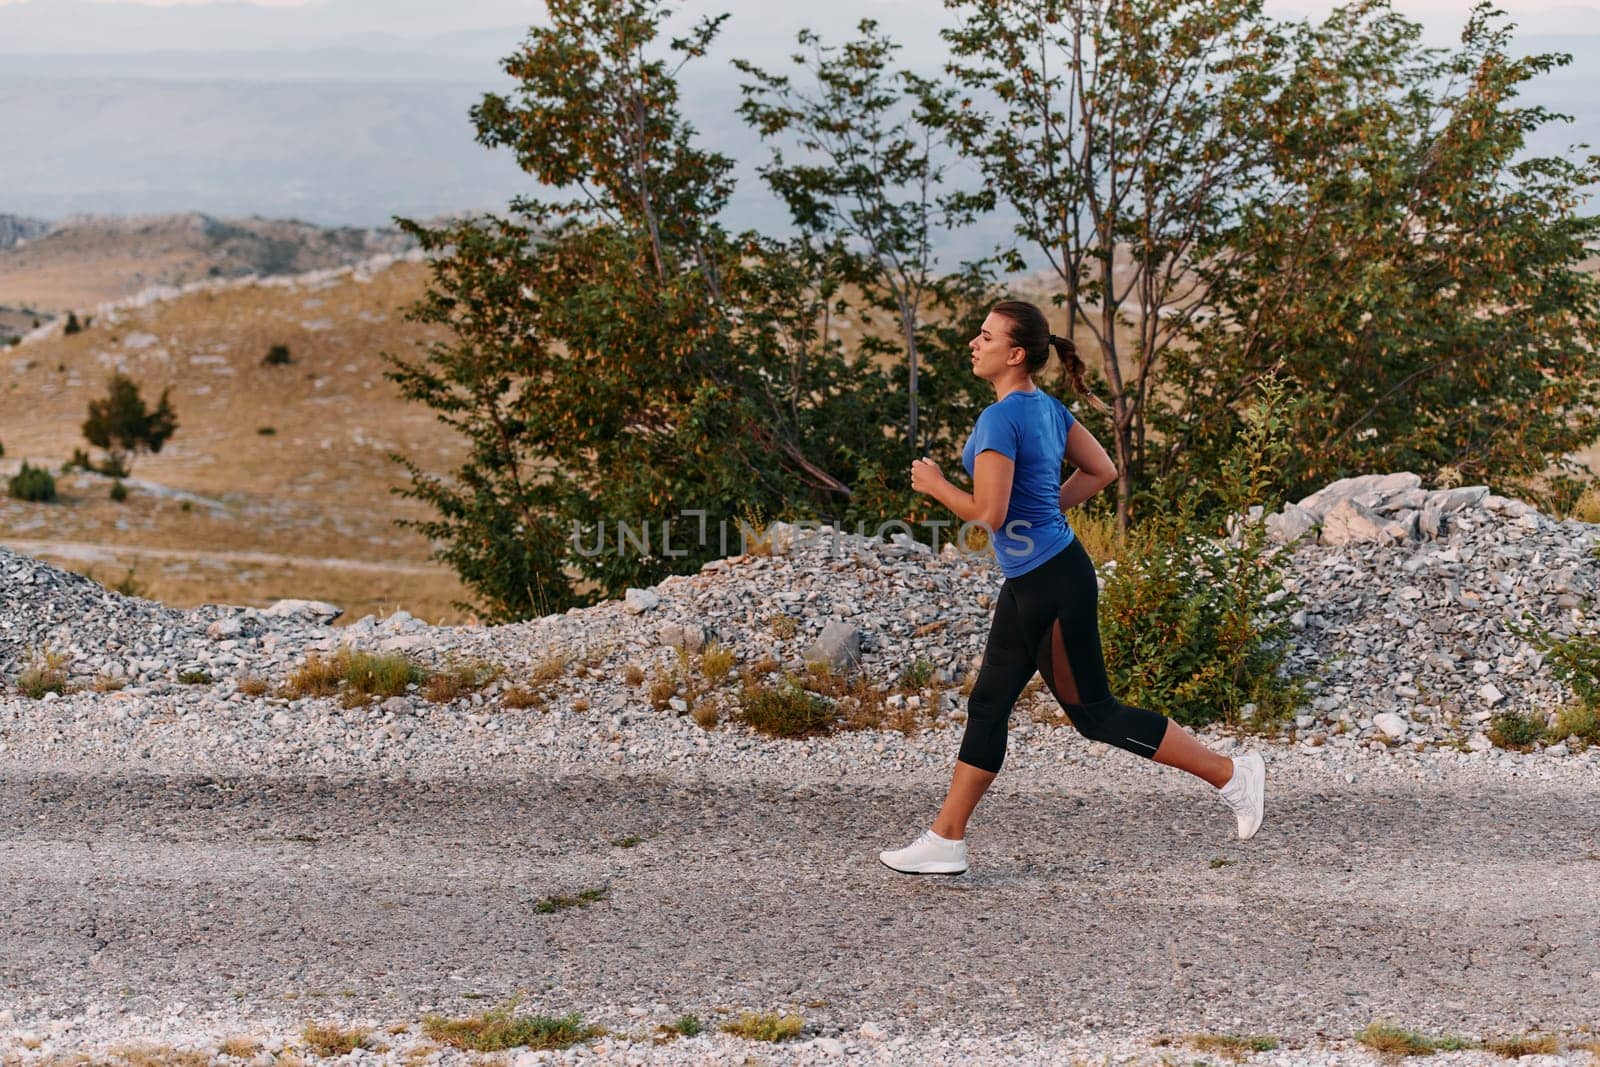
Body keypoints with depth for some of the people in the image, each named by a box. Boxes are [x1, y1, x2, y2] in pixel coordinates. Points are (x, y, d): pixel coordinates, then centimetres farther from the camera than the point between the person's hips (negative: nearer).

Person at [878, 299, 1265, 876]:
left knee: (1093, 712, 2)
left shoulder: (1000, 419, -20)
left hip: (1052, 587, -10)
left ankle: (1231, 774, 10)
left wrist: (934, 484, -9)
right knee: (988, 705, 11)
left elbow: (988, 513, -25)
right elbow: (1101, 471, 15)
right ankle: (945, 841, 16)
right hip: (1028, 584, 10)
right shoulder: (1047, 407, 7)